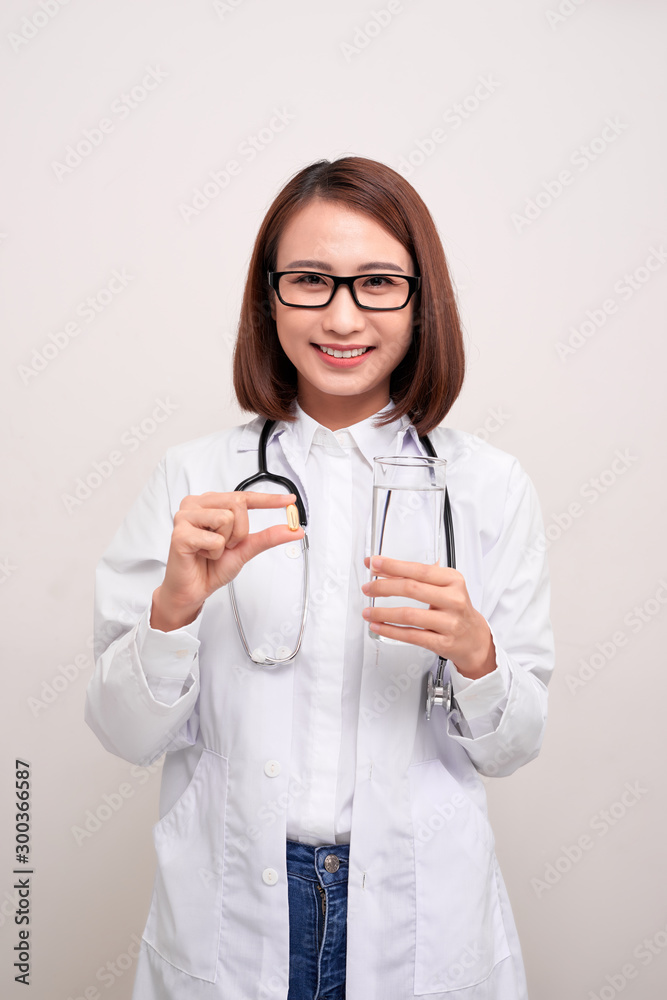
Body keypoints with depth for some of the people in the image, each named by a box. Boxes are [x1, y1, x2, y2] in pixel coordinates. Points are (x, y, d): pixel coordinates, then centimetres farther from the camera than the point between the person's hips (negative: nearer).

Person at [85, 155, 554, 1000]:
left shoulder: (490, 486, -6)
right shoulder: (193, 478, -8)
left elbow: (510, 748, -1)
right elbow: (127, 736, -6)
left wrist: (474, 653, -21)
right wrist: (175, 605, -23)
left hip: (420, 922, 1)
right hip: (228, 912, 0)